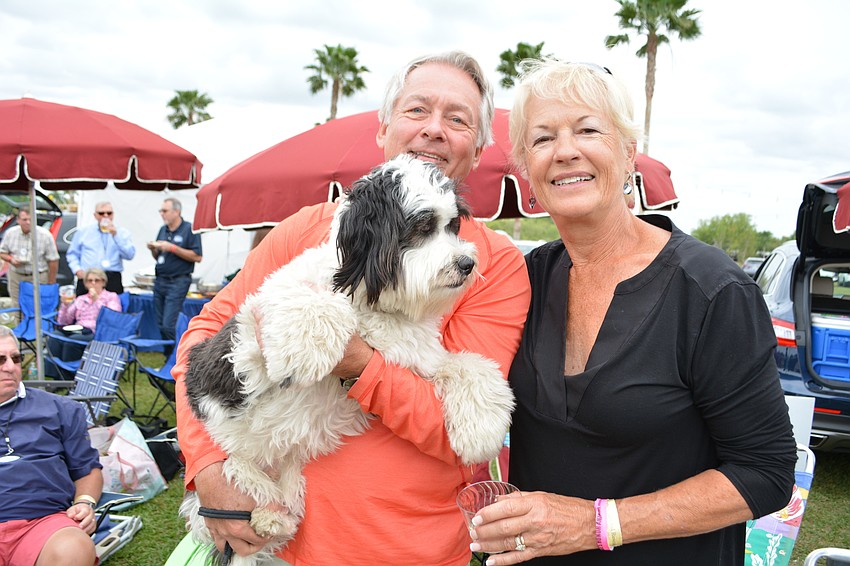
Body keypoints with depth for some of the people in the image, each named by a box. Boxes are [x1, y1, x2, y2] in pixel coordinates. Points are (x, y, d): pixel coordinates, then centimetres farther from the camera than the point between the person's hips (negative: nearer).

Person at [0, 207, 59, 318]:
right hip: (16, 277, 4)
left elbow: (53, 261, -7)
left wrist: (51, 284, -6)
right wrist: (11, 259, -11)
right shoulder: (10, 233, 1)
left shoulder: (45, 235, -11)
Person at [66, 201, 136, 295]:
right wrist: (77, 270, 3)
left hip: (113, 280, -1)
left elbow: (130, 255, -5)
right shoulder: (83, 231, 16)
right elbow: (72, 254, 20)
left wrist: (116, 235, -9)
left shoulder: (122, 233, 10)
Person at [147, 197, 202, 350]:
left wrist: (173, 248, -17)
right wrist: (153, 249, 0)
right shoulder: (163, 230, 15)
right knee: (160, 325, 9)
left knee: (169, 325, -12)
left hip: (178, 282, -7)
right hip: (160, 280, 7)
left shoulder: (190, 229, -6)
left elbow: (197, 257, -14)